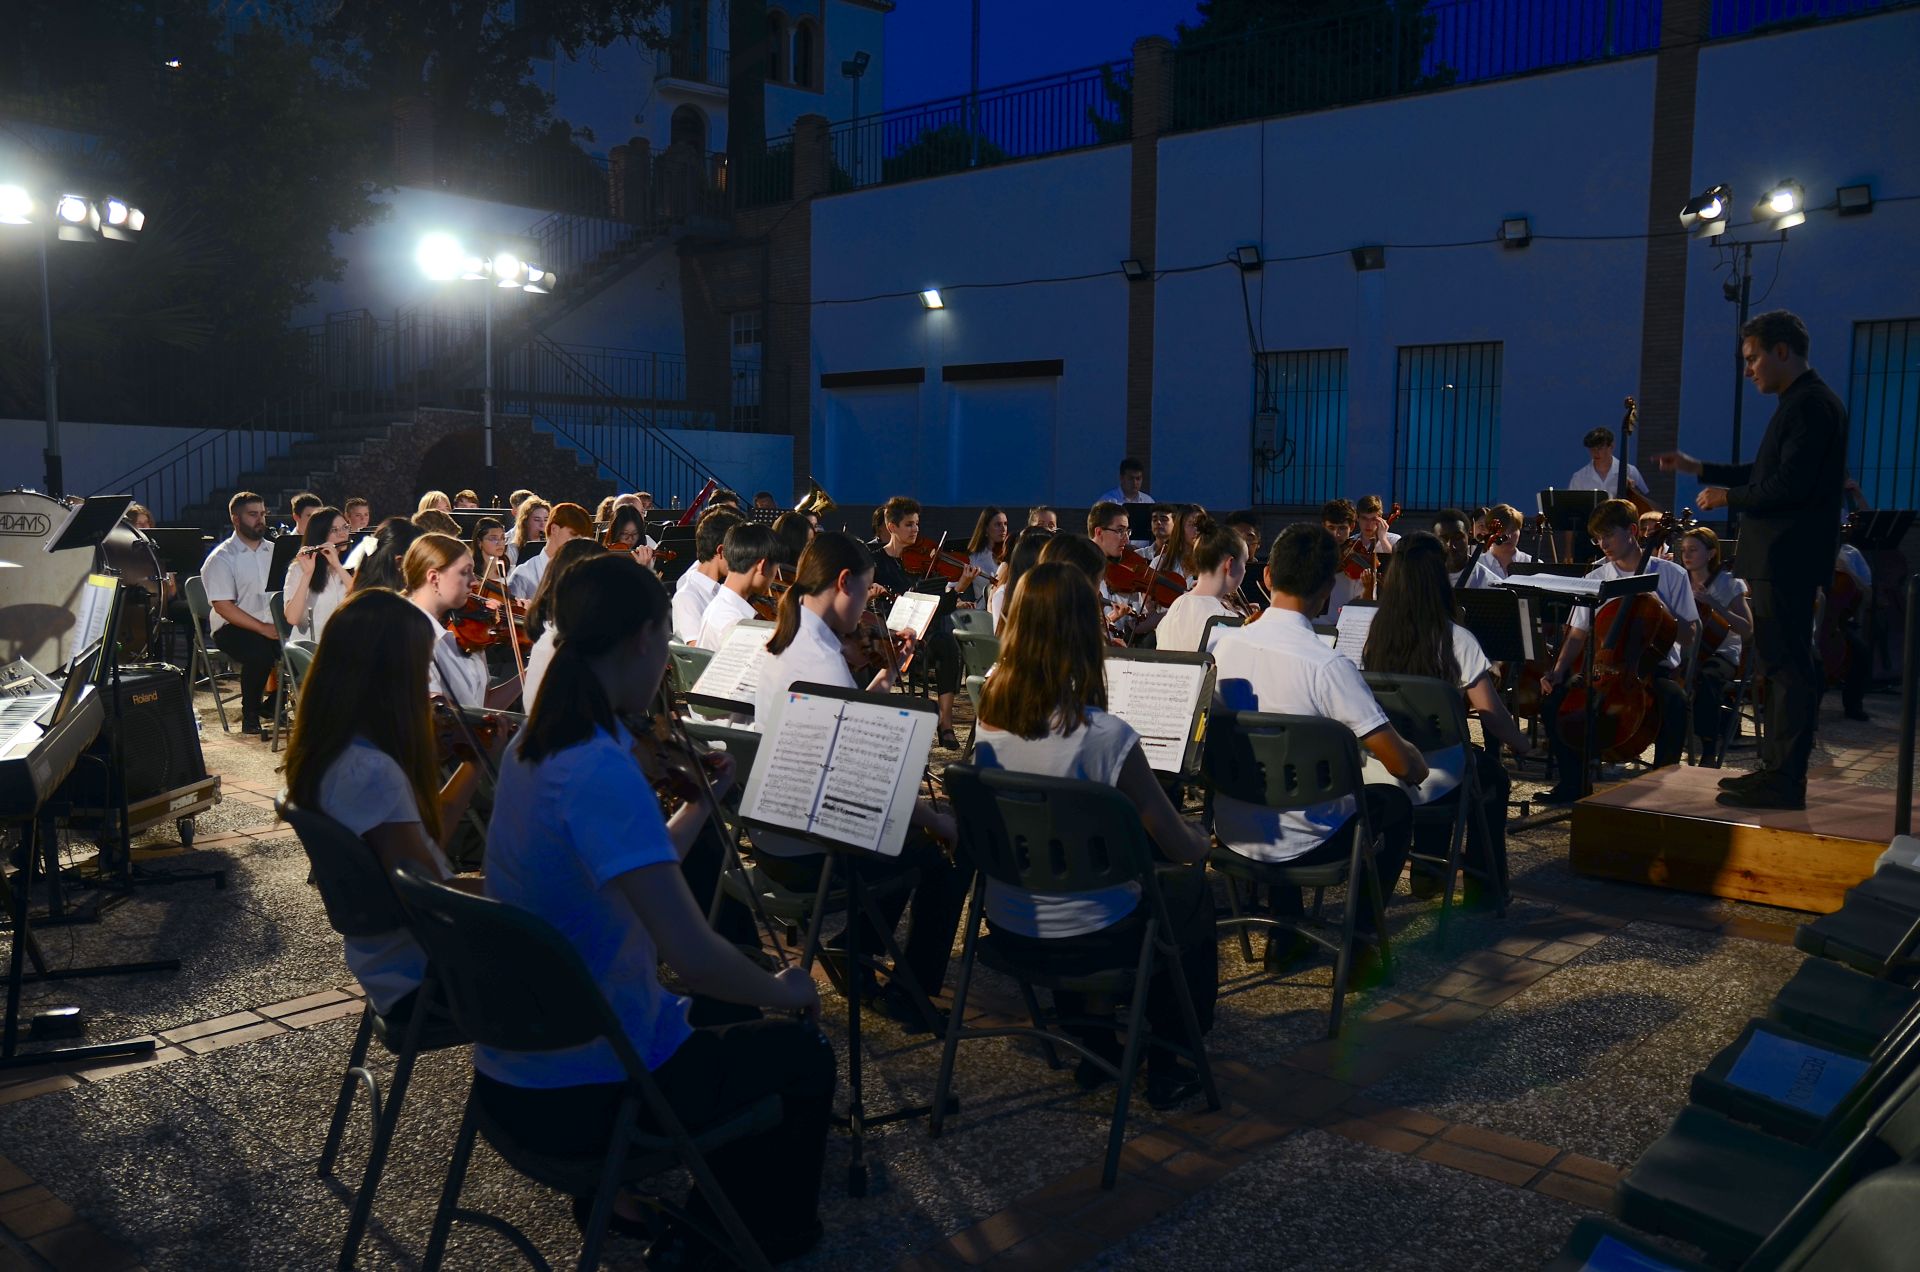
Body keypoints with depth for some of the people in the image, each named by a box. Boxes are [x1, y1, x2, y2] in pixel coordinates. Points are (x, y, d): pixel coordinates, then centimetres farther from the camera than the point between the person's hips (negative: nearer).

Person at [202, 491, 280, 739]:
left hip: (272, 626, 5)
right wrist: (263, 628, -21)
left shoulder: (273, 551, 14)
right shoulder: (221, 558, -4)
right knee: (260, 651, -34)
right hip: (232, 627, -5)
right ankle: (250, 716, -14)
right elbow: (223, 607, -12)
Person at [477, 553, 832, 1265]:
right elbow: (691, 955, -33)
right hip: (575, 1098, -8)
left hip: (511, 1066, 9)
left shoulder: (534, 747, 1)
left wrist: (702, 800, 12)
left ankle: (614, 1186, 40)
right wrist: (782, 990, -15)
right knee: (804, 1057, 13)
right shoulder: (601, 771, -29)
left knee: (722, 1012, 32)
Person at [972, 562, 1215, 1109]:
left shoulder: (989, 719, -9)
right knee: (1193, 893, 23)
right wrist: (1205, 839, 7)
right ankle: (1169, 1067, 31)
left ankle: (1095, 1045, 41)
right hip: (1088, 937, -5)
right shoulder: (1105, 735, -26)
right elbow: (1182, 848, -15)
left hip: (1006, 926, 5)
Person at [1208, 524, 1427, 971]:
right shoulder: (1329, 666, -24)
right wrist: (1420, 763, 4)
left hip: (1230, 832, 4)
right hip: (1298, 843, -4)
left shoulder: (1223, 644, -9)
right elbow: (1403, 765, -20)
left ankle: (1285, 936, 36)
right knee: (1395, 804, 23)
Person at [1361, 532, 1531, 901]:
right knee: (1494, 775, 28)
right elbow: (1492, 715, -13)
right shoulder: (1457, 640, -17)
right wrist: (1522, 744, 7)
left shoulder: (1374, 635, -5)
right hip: (1434, 779, -4)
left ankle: (1426, 872, 38)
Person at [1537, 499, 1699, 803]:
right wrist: (1558, 670, -10)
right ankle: (1573, 782, -4)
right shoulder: (1596, 579, 7)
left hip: (1654, 669, -3)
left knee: (1674, 701, -36)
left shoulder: (1671, 575, -1)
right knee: (1554, 696, -22)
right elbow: (1578, 634, 7)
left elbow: (1688, 637, -2)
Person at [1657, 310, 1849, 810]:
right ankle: (1777, 768, 24)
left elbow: (1790, 485, -23)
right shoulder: (1801, 402, 18)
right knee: (1779, 665, 15)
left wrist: (1729, 497, -10)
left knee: (1787, 666, -7)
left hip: (1788, 559, -11)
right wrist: (1699, 468, 19)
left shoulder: (1812, 404, -14)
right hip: (1778, 559, 11)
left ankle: (1784, 780, -3)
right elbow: (1769, 475, 22)